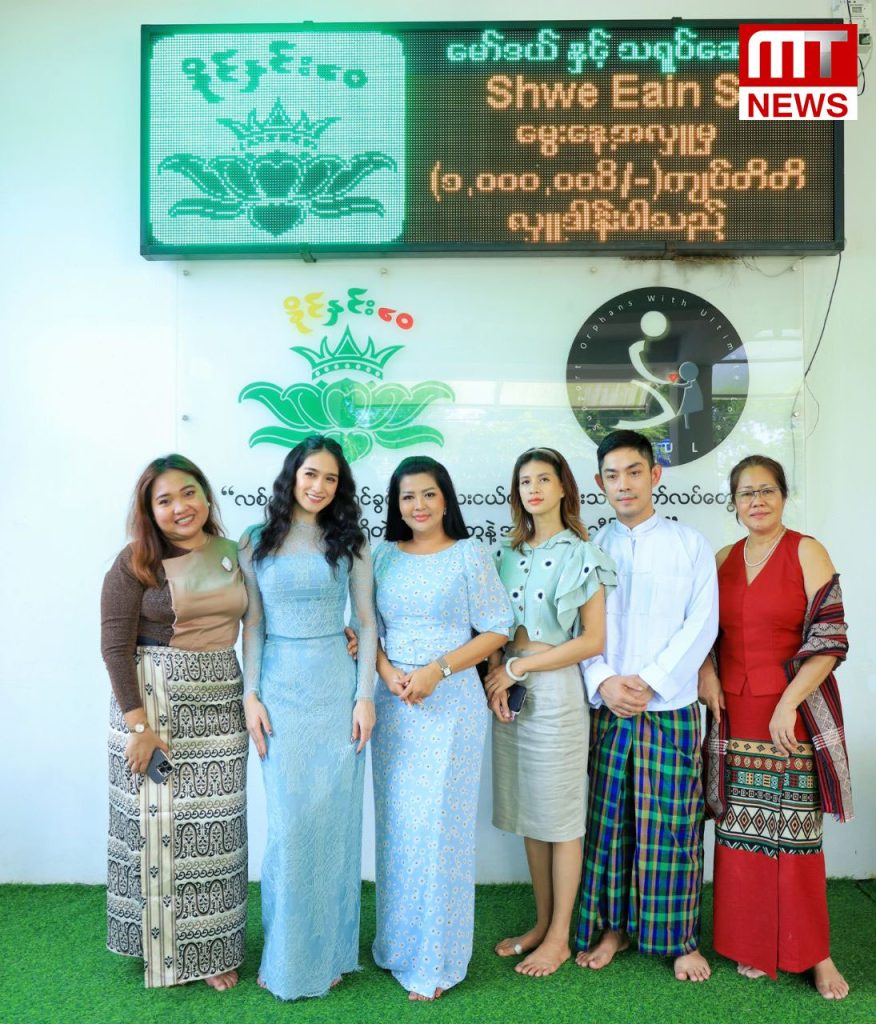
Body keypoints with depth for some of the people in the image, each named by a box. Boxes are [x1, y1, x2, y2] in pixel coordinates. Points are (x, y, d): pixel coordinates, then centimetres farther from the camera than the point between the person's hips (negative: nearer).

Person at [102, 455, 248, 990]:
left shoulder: (232, 553, 4)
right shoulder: (136, 563, -8)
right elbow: (115, 647, -9)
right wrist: (138, 725, -13)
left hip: (221, 701, 4)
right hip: (155, 702, -3)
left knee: (216, 822, 11)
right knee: (162, 821, 7)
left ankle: (212, 946, 29)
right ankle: (162, 946, 30)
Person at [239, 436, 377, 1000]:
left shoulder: (350, 542, 3)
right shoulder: (257, 543, 4)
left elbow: (367, 620, 2)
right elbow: (253, 623, 4)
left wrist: (365, 695, -4)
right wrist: (251, 694, -2)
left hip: (336, 684, 0)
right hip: (280, 687, 0)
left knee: (333, 815, 6)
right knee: (289, 818, 3)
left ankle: (329, 951, 25)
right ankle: (287, 954, 23)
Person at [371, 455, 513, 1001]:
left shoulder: (470, 555, -3)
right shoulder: (384, 556, 7)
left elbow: (497, 630, -5)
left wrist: (438, 669, -14)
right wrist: (388, 672, -8)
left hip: (451, 703, -3)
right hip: (393, 704, 4)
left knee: (438, 825, 2)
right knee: (396, 824, 11)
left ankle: (436, 960, 19)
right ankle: (397, 942, 30)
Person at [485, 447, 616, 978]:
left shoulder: (581, 554, -6)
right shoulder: (510, 553, 10)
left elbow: (594, 640, -11)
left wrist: (518, 668, -12)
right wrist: (497, 680, -5)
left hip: (557, 690, -5)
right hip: (513, 690, 5)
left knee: (559, 818, 5)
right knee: (528, 814, 13)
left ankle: (559, 938, 20)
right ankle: (542, 922, 29)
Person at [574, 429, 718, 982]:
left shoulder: (690, 544, 2)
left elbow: (701, 624, -5)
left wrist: (649, 681, -13)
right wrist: (603, 682, -12)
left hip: (670, 708, -2)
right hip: (607, 708, 2)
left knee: (673, 826, 5)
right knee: (607, 821, 9)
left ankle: (681, 938, 22)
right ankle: (611, 927, 26)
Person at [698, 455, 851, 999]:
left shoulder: (807, 553, -5)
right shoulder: (723, 560, 9)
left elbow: (829, 638, -10)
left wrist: (789, 703, -16)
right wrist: (705, 671, 0)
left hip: (793, 714, -4)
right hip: (734, 715, 4)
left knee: (795, 831, 2)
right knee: (741, 830, 9)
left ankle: (814, 953, 21)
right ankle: (753, 943, 26)